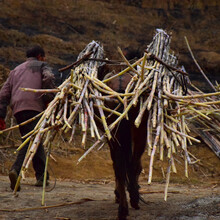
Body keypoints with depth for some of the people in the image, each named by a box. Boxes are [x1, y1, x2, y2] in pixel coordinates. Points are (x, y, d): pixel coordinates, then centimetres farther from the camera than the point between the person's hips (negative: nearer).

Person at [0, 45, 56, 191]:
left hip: (17, 109, 6)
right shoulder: (41, 66, 17)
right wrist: (49, 99, -1)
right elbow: (49, 78, -7)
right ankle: (16, 170, -33)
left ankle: (42, 176, 13)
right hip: (33, 107, -6)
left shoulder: (16, 70, 32)